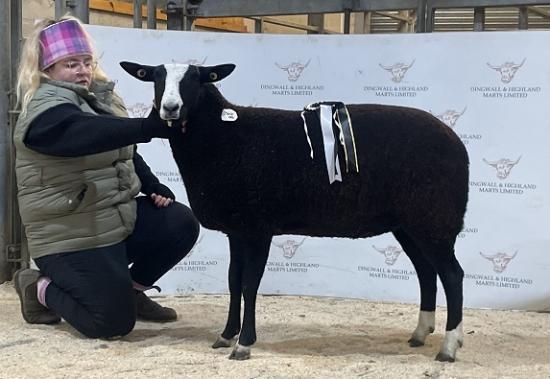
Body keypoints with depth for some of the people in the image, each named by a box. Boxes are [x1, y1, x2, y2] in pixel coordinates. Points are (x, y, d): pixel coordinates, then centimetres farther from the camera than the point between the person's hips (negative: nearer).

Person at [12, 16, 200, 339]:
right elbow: (90, 134, -39)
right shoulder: (45, 113, -18)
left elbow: (126, 153, 19)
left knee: (181, 223, -8)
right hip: (71, 237, -8)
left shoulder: (101, 98, 10)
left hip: (120, 218, 8)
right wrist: (150, 127, -50)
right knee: (113, 321, -14)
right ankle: (40, 288, 12)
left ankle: (131, 289, 13)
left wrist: (154, 189, 2)